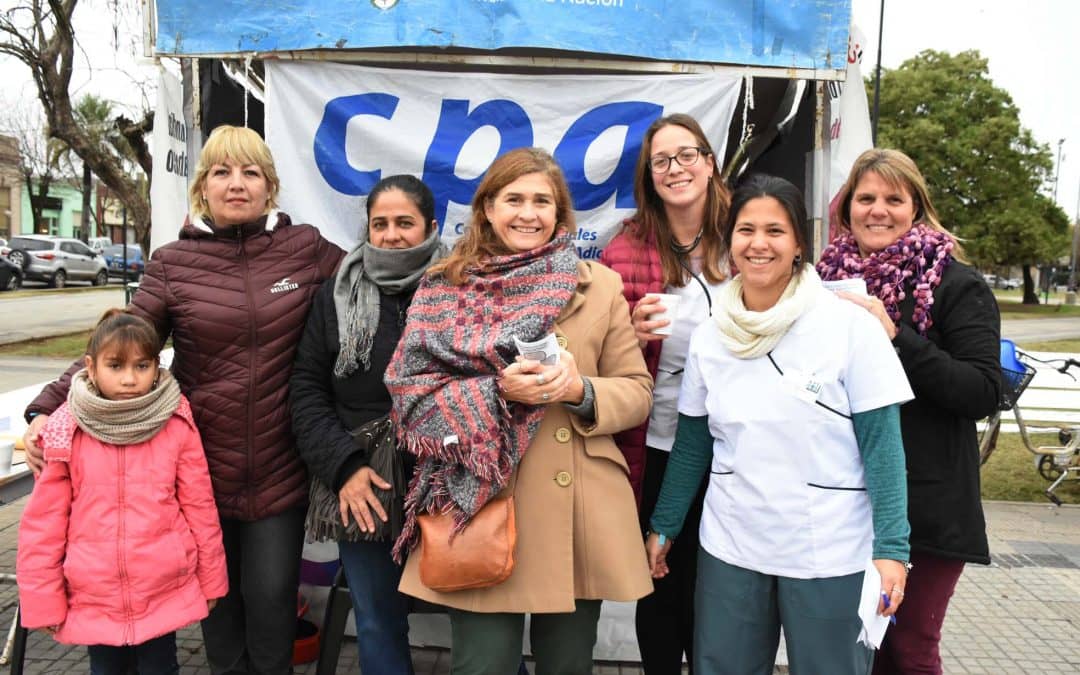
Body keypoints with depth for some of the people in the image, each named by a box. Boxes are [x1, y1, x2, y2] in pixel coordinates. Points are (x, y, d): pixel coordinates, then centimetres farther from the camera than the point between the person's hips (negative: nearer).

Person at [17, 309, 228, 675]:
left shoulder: (177, 426, -8)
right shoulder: (66, 432, -8)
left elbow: (200, 507, -2)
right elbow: (43, 524, -2)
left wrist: (210, 580, 5)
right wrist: (44, 599, 0)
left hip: (166, 594, 0)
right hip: (94, 600, 1)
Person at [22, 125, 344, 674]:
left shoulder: (306, 248, -1)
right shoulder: (173, 263, -1)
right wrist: (47, 408, -13)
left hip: (280, 468, -1)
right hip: (203, 462, 1)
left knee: (271, 596, 6)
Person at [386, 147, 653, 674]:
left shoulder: (601, 286, 7)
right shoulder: (446, 287, 3)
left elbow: (638, 392, 6)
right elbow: (411, 392, -3)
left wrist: (580, 390, -14)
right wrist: (497, 391, -18)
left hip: (579, 518, 2)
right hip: (479, 510, -2)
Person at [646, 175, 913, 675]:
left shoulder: (849, 326, -10)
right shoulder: (708, 337, 1)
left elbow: (881, 445, -8)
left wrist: (891, 548, -13)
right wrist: (663, 527, 9)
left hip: (830, 555, -3)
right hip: (729, 549, 3)